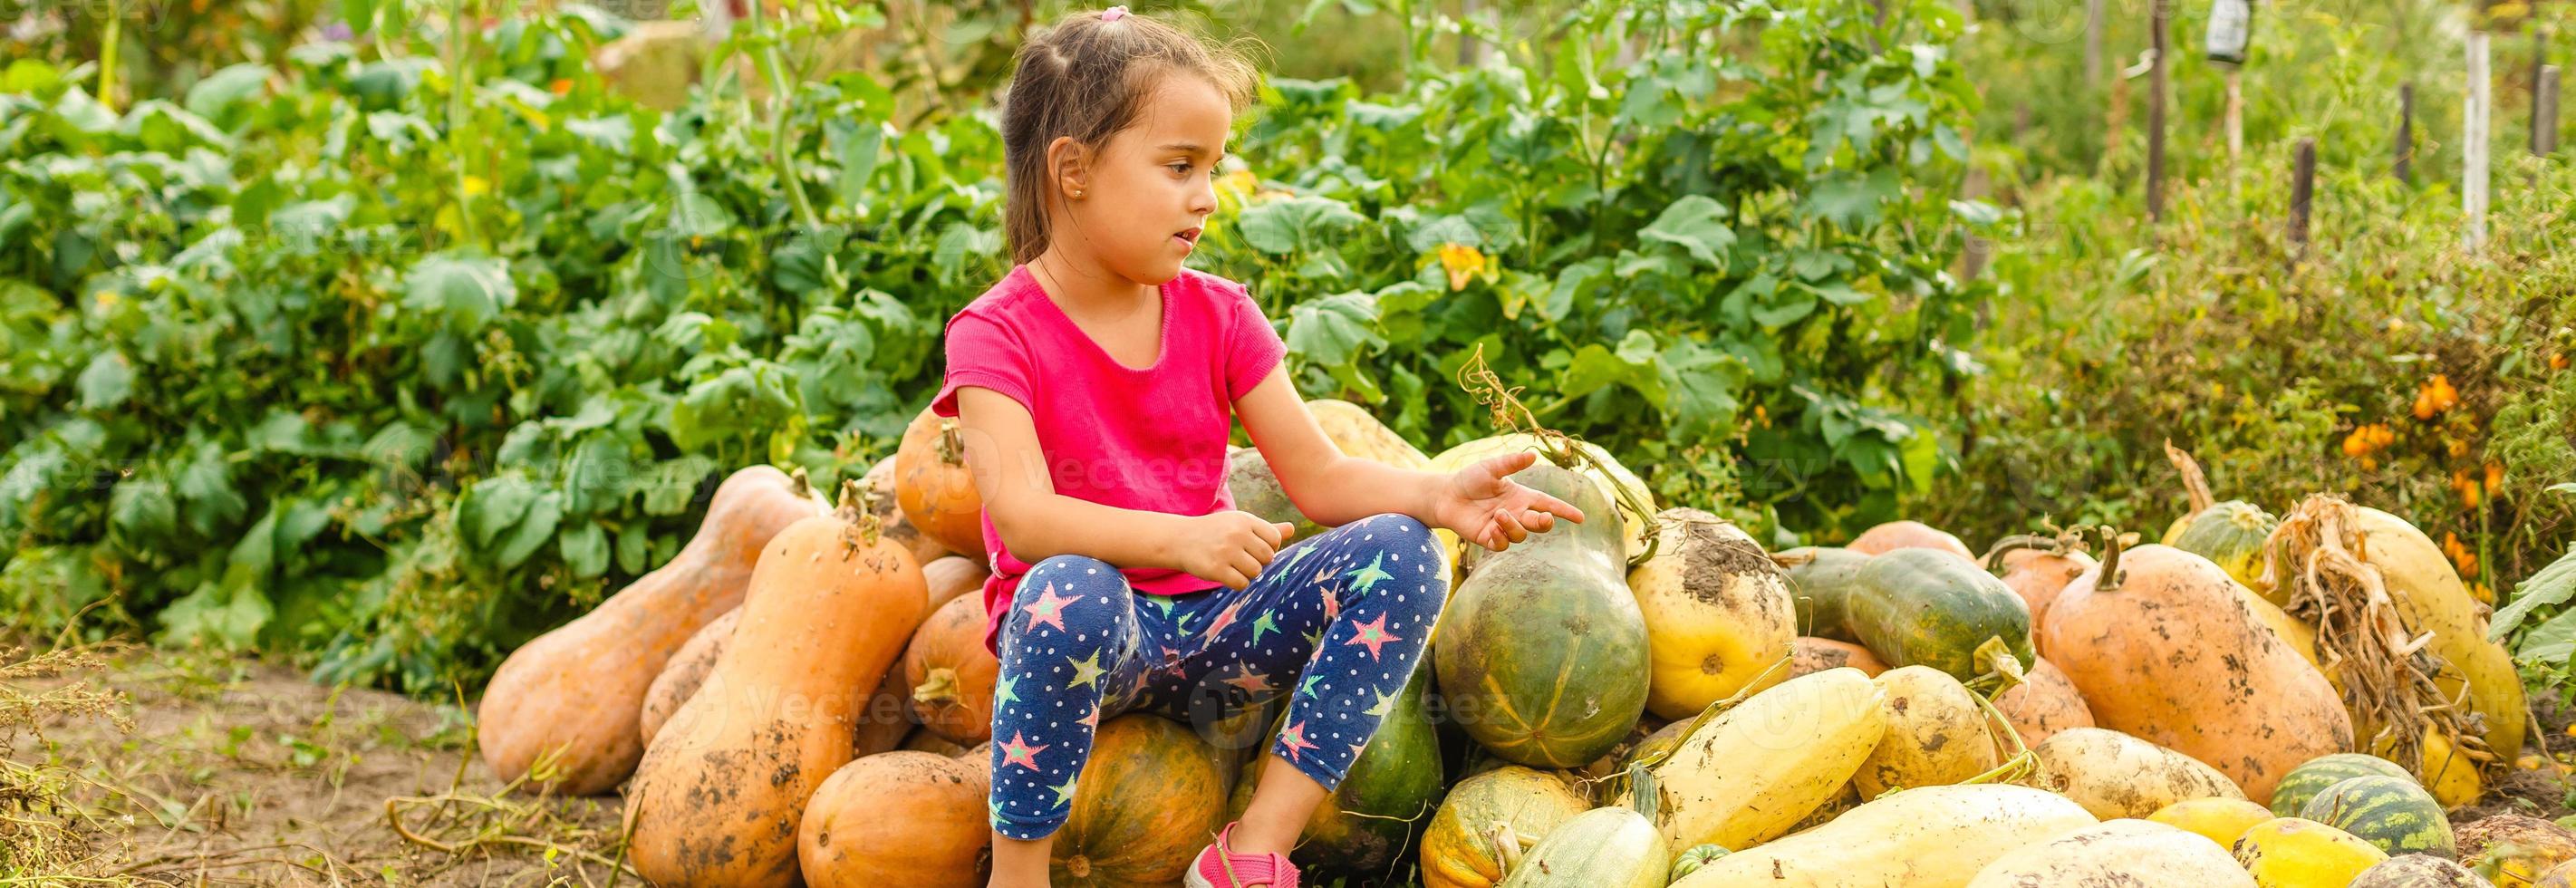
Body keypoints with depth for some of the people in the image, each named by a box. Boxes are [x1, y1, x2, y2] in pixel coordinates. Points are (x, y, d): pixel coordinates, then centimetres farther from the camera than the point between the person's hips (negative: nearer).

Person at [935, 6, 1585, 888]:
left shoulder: (1217, 316, 7)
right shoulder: (998, 333, -8)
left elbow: (1319, 476, 2)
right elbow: (1022, 513, -23)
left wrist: (1437, 494, -18)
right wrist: (1181, 537, -38)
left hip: (1210, 630, 5)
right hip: (1098, 633, -5)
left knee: (1398, 551, -17)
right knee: (1071, 591, -40)